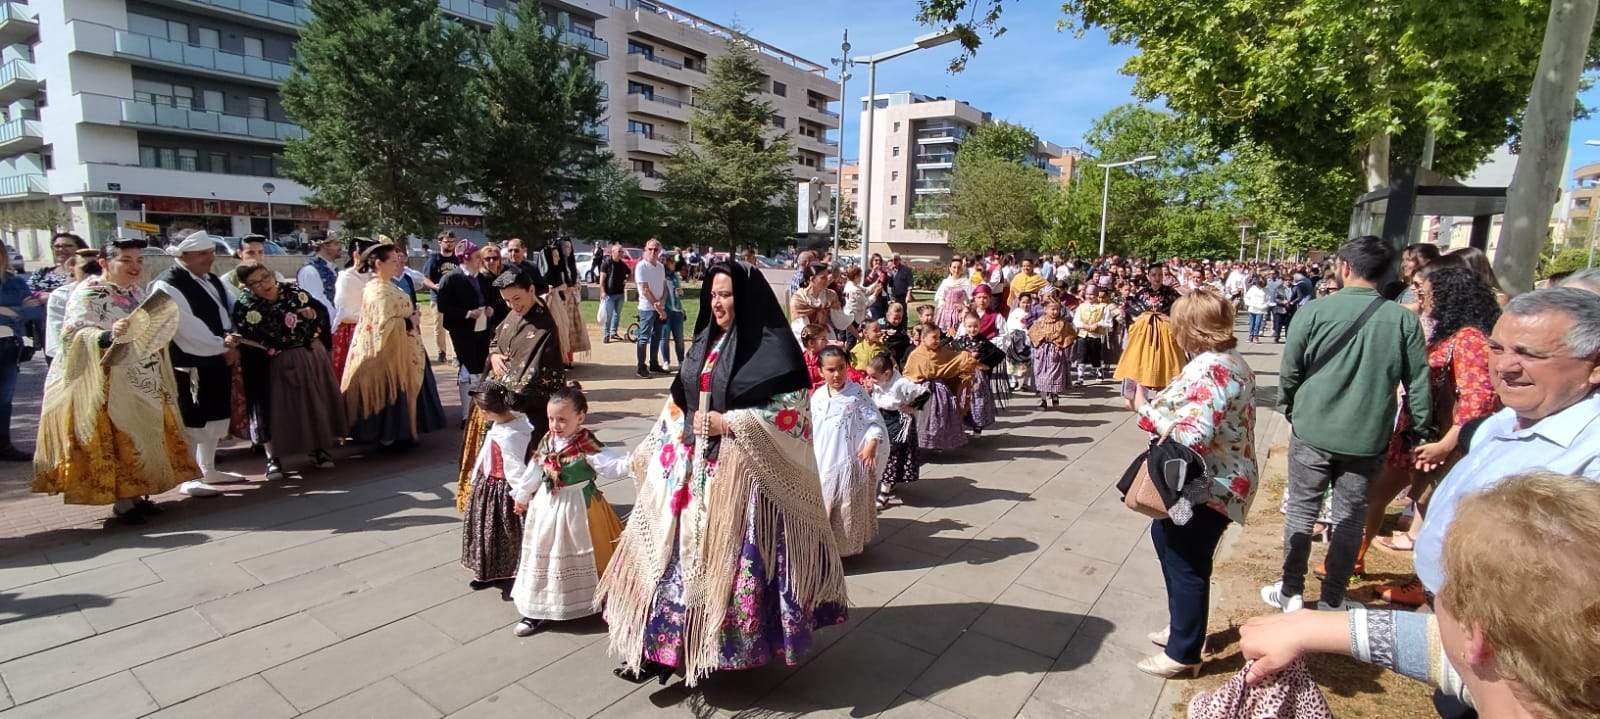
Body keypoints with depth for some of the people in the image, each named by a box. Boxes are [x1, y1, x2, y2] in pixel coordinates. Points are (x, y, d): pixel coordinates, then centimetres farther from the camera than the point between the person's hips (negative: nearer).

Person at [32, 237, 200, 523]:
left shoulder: (136, 291, 11)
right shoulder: (88, 293, -11)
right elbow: (74, 334, -23)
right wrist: (108, 336, -38)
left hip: (141, 385, 7)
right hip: (107, 386, -7)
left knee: (141, 439, 11)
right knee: (116, 443, -3)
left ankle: (136, 495, 20)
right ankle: (122, 502, 4)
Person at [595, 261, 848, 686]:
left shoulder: (772, 348, -11)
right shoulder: (705, 342, 12)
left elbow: (791, 415, -16)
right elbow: (679, 402, 18)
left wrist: (728, 424, -18)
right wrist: (658, 451, 15)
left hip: (740, 471, -7)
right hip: (691, 467, 7)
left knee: (727, 558, 2)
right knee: (676, 552, 9)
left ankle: (731, 647, 23)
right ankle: (660, 645, 21)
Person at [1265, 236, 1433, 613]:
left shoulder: (1313, 312, -11)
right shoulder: (1404, 320, -6)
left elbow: (1289, 372, -4)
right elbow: (1418, 385, 0)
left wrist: (1288, 408, 14)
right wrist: (1421, 431, 12)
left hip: (1312, 431, -1)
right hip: (1368, 438, 2)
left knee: (1301, 510, 12)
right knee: (1350, 518, 13)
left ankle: (1291, 592, 22)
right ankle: (1332, 601, 24)